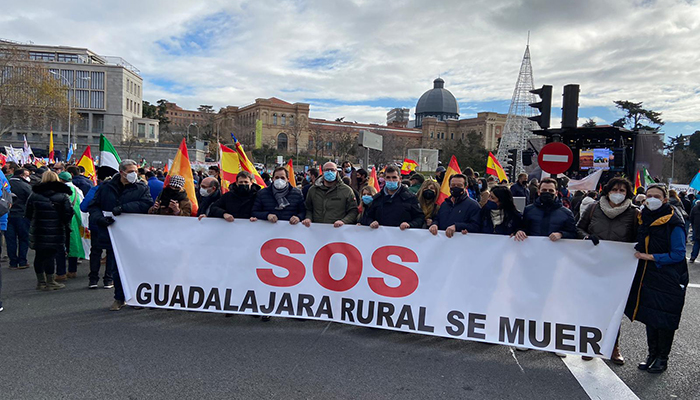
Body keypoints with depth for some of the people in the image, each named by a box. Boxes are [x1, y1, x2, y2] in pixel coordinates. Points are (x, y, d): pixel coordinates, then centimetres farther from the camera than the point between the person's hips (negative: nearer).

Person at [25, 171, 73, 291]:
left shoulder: (34, 195, 5)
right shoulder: (62, 196, -5)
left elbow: (28, 214, 8)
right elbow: (68, 213, -9)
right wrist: (65, 224, 7)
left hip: (37, 231, 3)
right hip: (55, 231, -3)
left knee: (39, 256, 12)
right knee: (50, 256, -1)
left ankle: (41, 281, 21)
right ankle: (50, 282, 4)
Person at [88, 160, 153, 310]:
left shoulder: (141, 188, 1)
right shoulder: (106, 187, 6)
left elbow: (146, 204, -16)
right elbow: (93, 206, 8)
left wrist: (123, 208, -23)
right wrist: (100, 218, -13)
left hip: (134, 235, -2)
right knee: (115, 269, 10)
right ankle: (119, 298, 25)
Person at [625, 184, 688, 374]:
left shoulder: (674, 224, -13)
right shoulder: (644, 219, 7)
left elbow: (678, 255, -13)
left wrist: (650, 257, -16)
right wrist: (639, 254, 4)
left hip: (668, 280, -6)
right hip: (648, 277, 6)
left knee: (664, 319, 4)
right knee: (649, 316, 13)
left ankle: (663, 358, 19)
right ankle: (652, 353, 27)